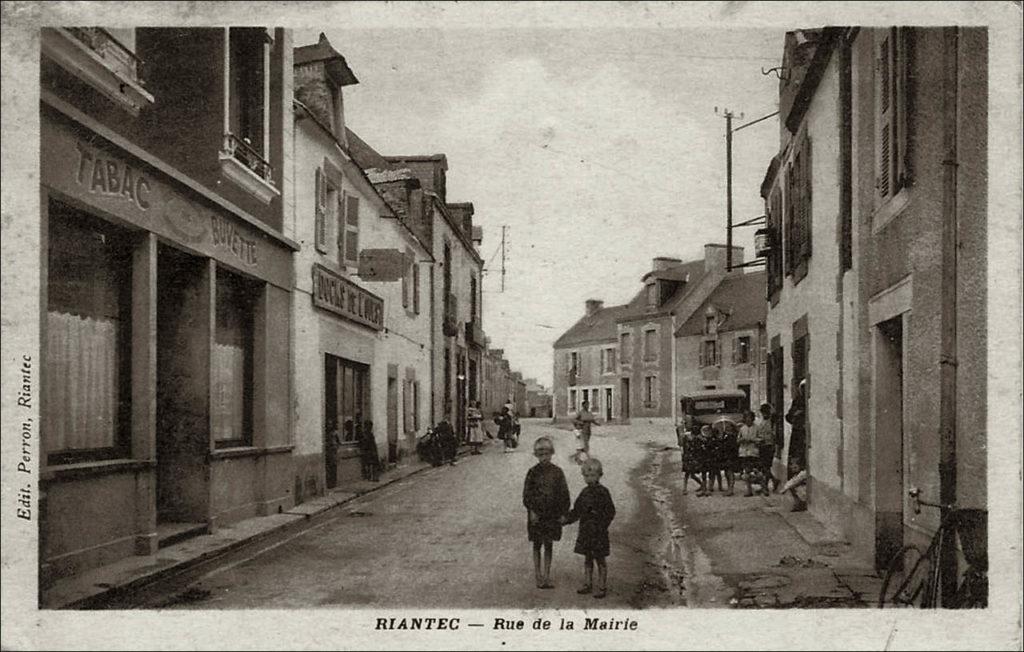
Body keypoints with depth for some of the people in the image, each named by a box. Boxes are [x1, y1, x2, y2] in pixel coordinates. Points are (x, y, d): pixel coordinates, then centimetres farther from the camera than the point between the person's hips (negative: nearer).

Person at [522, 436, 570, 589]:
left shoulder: (557, 472, -1)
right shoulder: (532, 472, -4)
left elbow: (564, 494, 2)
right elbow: (527, 494, -4)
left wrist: (563, 512, -3)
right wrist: (531, 510, -13)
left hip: (552, 514, 1)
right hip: (536, 514, -1)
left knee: (548, 546, 7)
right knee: (537, 545, 7)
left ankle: (546, 577, 14)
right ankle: (538, 576, 17)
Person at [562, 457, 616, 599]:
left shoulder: (603, 492, -11)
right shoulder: (585, 492, 7)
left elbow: (610, 512, -12)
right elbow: (577, 511, 14)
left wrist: (601, 526, -19)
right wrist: (565, 519, 6)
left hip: (598, 532, -6)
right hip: (585, 531, 6)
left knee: (600, 560, 3)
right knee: (587, 559, 13)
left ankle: (602, 587, 11)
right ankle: (587, 585, 22)